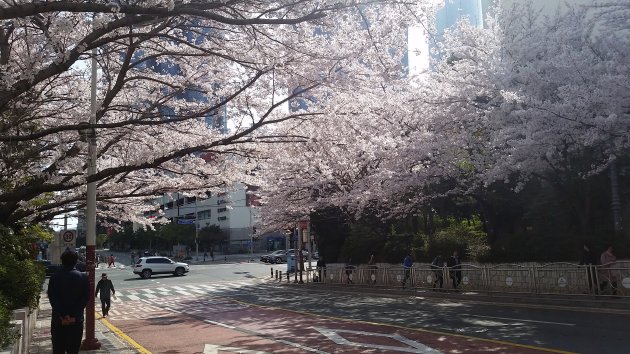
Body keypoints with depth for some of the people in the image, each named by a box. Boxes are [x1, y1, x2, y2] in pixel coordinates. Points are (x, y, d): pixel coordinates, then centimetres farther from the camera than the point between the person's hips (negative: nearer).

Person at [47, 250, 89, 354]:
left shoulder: (55, 277, -2)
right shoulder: (83, 277, -1)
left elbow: (52, 299, -7)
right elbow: (85, 299, -7)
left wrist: (63, 316, -8)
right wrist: (73, 316, -8)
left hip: (58, 321, 0)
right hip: (77, 321, 0)